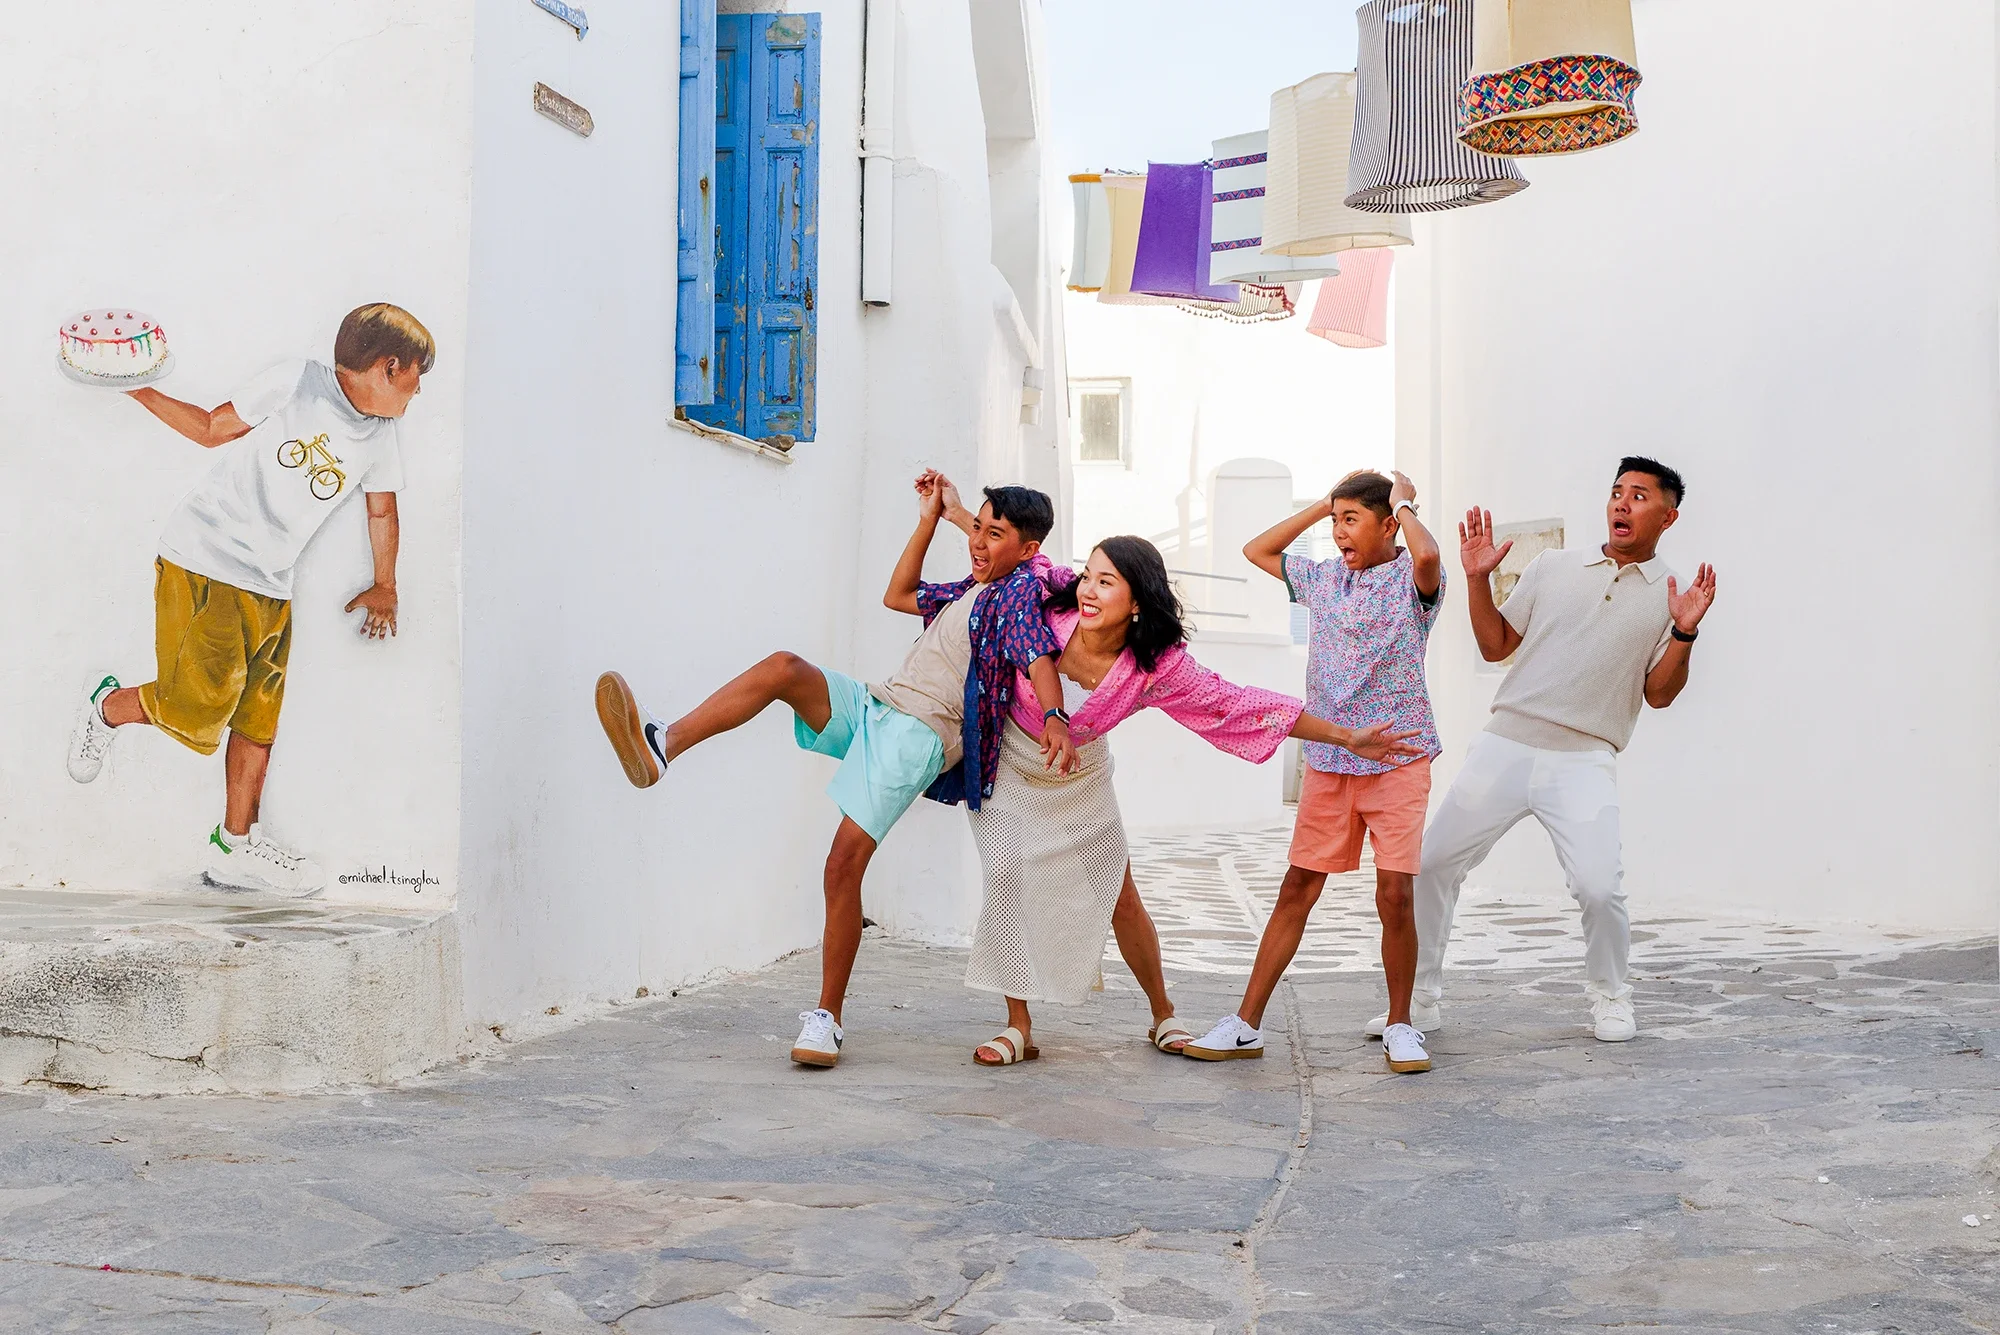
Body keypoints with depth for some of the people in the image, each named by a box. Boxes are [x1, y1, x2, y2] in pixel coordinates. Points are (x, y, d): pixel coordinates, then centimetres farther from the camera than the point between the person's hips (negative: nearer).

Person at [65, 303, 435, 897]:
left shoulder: (380, 438, 8)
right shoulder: (295, 382, -9)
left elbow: (383, 510, 22)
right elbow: (214, 428, 2)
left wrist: (384, 588, 24)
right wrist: (138, 388, -4)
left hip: (269, 589, 6)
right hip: (203, 559, -6)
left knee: (259, 718, 5)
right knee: (202, 703, -13)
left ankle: (236, 846, 15)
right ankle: (109, 707, 18)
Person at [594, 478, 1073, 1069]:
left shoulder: (1021, 589, 0)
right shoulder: (972, 592, 27)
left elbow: (1041, 659, -19)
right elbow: (897, 595, 39)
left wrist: (1055, 720, -37)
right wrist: (930, 518, 33)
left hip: (919, 734, -8)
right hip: (870, 707, 8)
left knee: (845, 861, -18)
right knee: (784, 667, -19)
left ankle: (826, 1017, -7)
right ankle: (660, 746, -36)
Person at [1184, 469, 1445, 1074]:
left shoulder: (1410, 580, -5)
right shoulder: (1323, 578, 12)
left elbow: (1427, 555, -29)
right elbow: (1256, 550, 20)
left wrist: (1403, 501, -10)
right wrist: (1321, 504, 13)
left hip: (1397, 758, -4)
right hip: (1327, 761, 5)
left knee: (1395, 894, -6)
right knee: (1296, 889, 6)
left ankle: (1399, 1025, 13)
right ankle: (1246, 1023, 10)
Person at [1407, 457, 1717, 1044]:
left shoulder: (1673, 595, 7)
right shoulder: (1552, 567, 13)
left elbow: (1658, 694, 2)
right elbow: (1495, 645, 15)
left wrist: (1684, 631, -12)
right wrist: (1478, 579, 5)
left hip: (1583, 763, -2)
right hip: (1504, 746, 3)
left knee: (1599, 887, -18)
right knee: (1430, 862, 1)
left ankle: (1609, 996, 11)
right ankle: (1421, 999, 16)